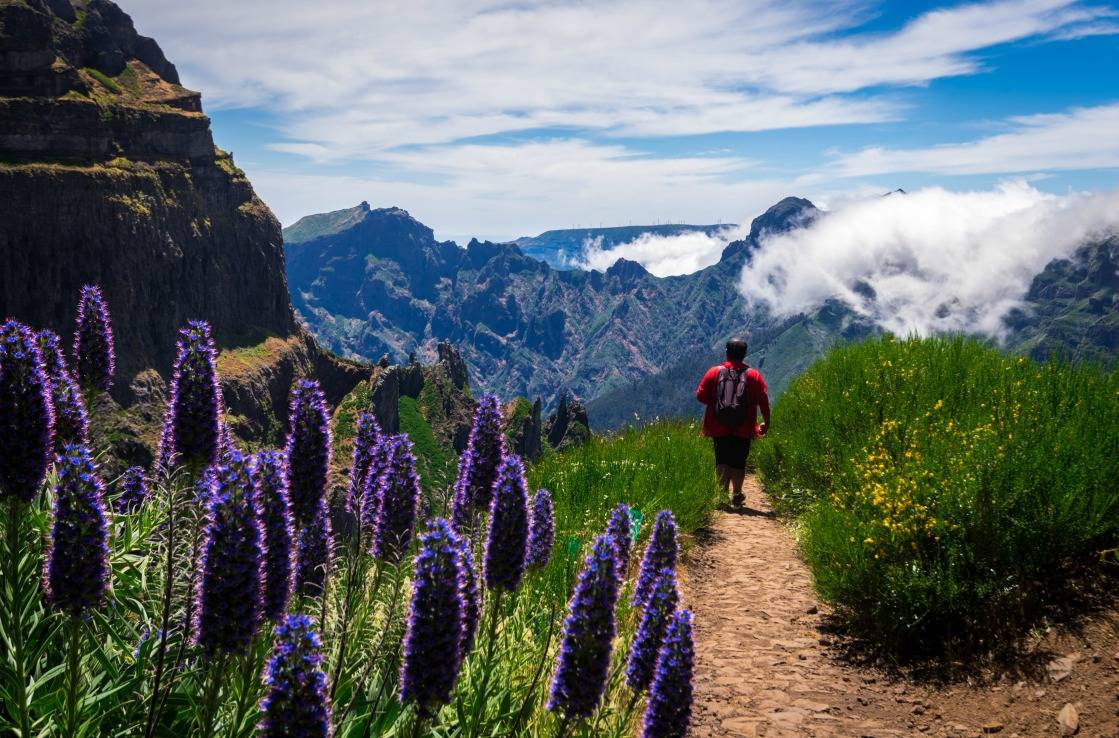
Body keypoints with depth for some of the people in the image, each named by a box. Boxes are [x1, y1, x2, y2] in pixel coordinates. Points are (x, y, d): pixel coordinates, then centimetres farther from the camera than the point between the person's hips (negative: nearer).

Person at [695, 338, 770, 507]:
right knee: (739, 462, 10)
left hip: (719, 428, 0)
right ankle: (736, 495, 13)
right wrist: (766, 422, 9)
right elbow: (763, 400, -1)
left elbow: (700, 396, 1)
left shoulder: (714, 372, 0)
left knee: (722, 461, 4)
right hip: (743, 430, 0)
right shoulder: (753, 375, 1)